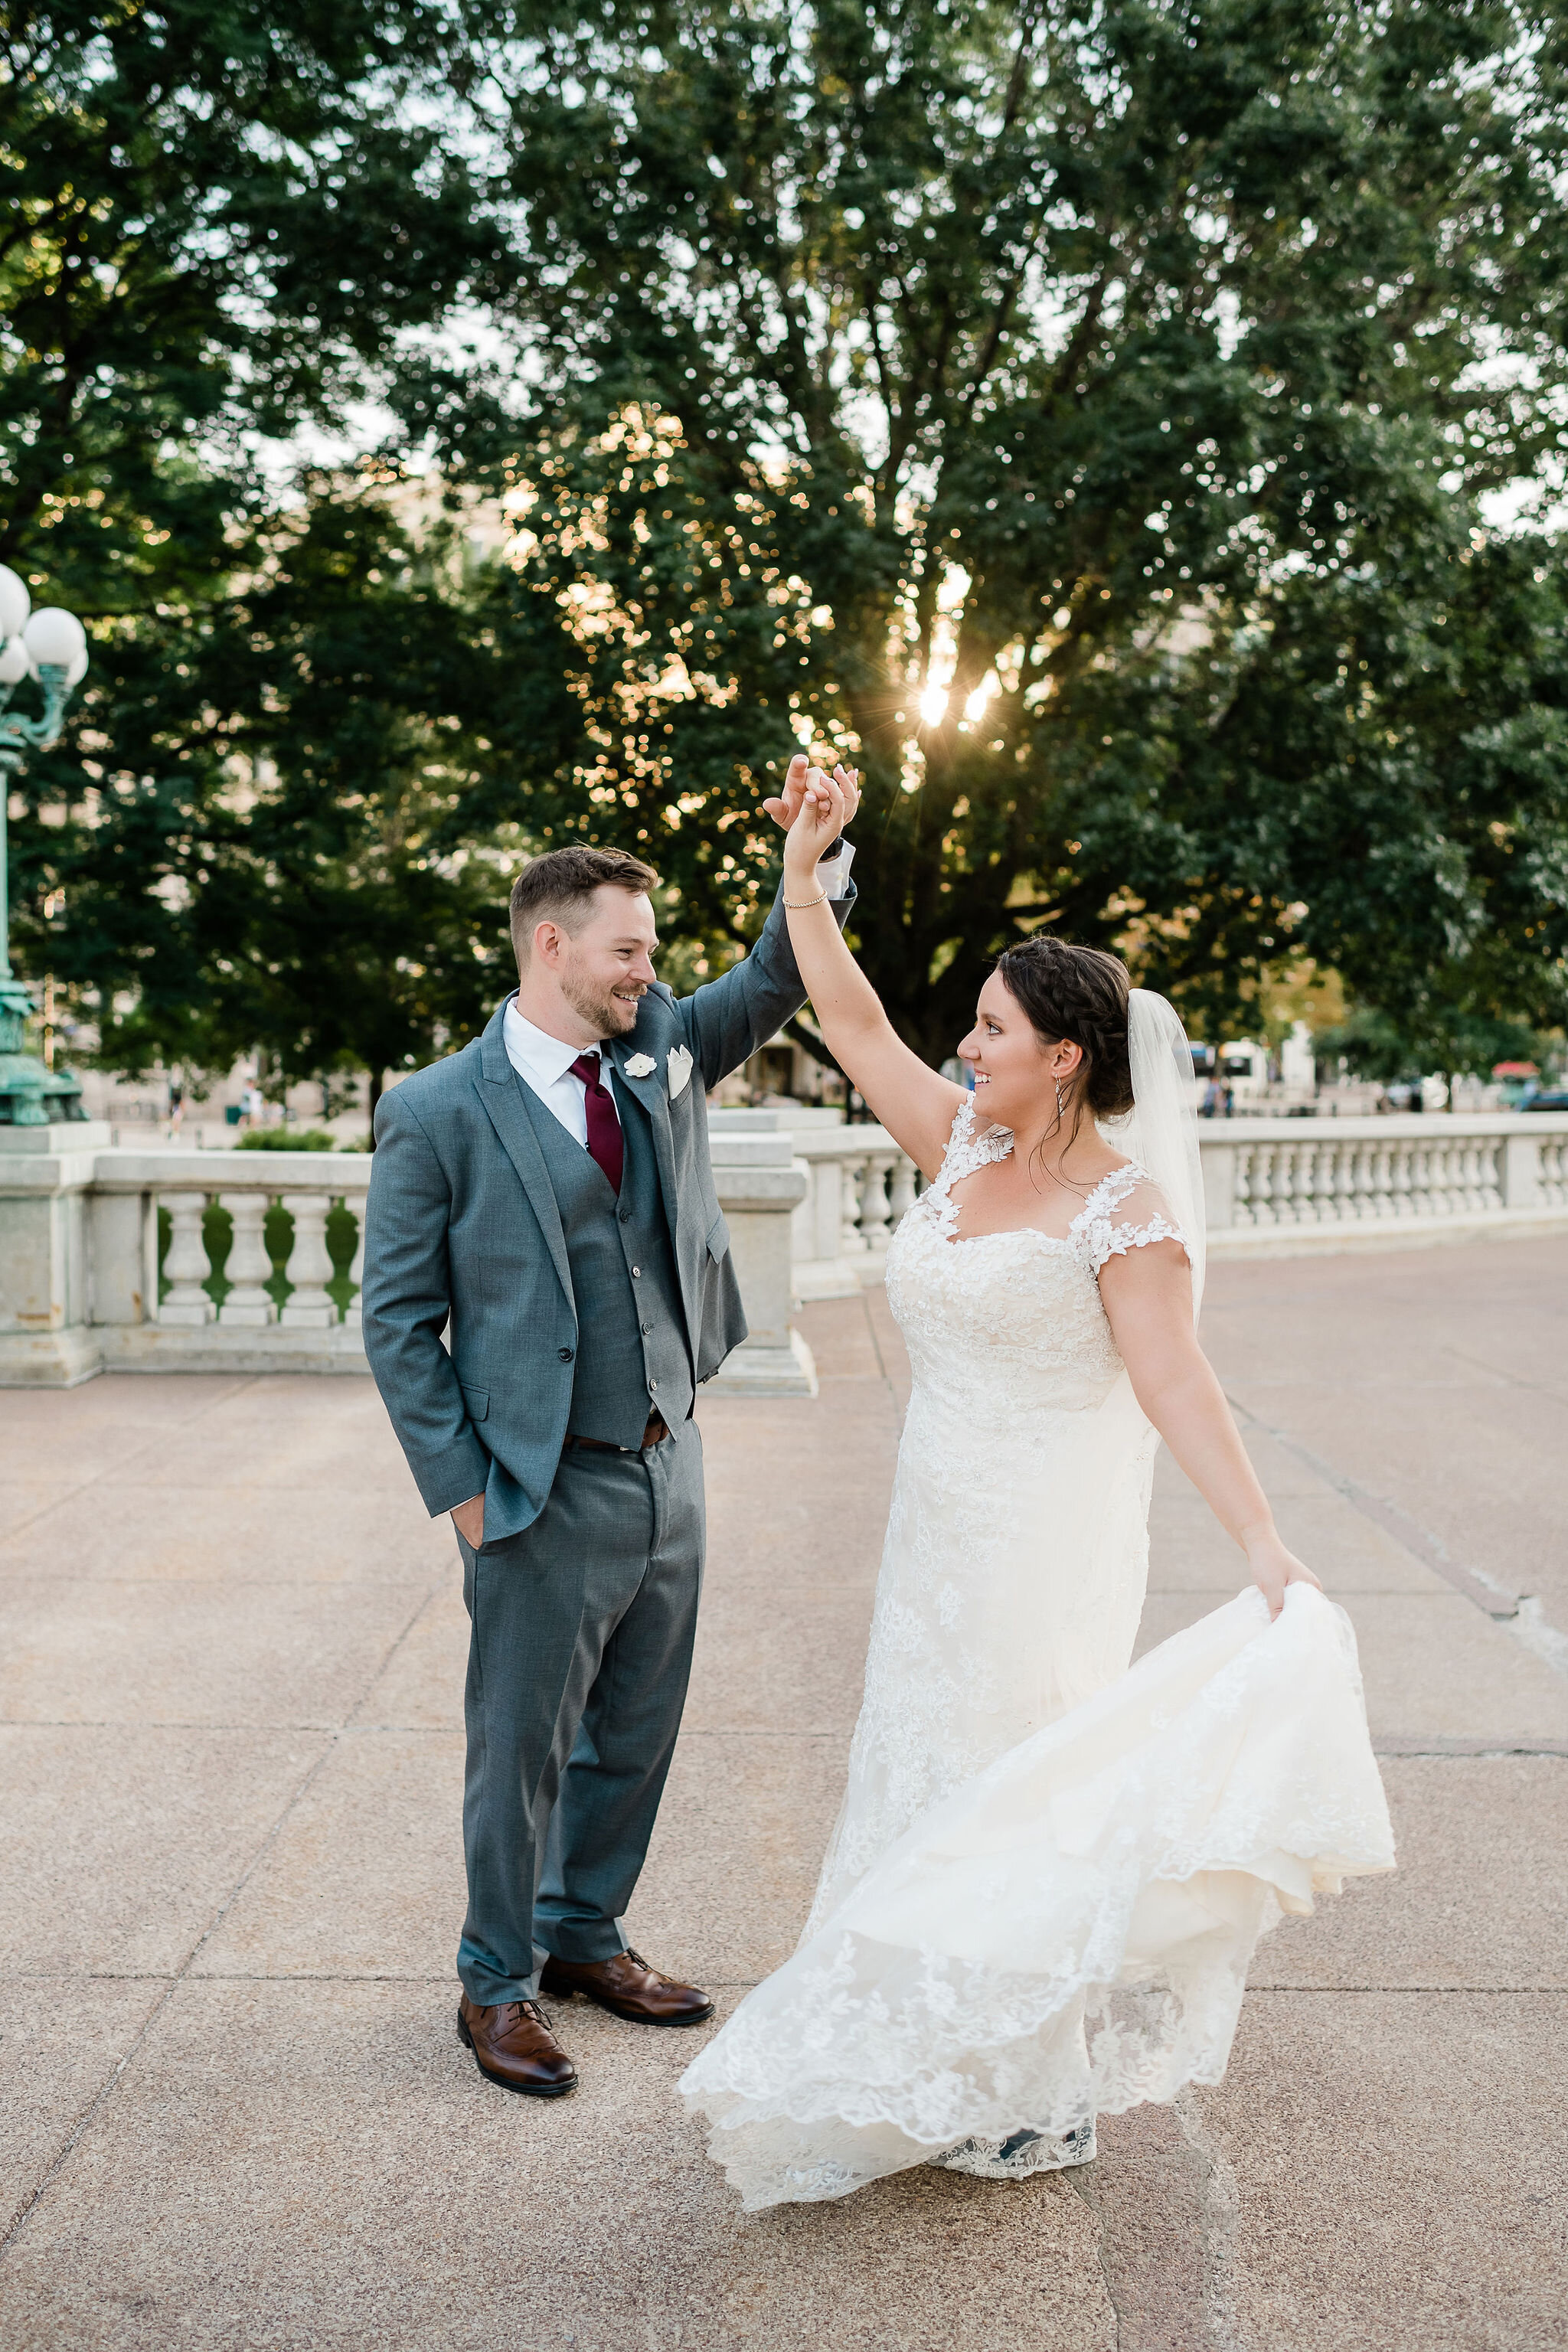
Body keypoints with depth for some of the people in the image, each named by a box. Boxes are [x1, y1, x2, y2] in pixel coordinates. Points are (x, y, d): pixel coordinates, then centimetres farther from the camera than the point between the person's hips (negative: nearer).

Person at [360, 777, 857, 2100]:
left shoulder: (663, 1050, 6)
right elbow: (398, 1318, -8)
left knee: (635, 1736, 18)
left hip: (671, 1471, 6)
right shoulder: (439, 1114, -10)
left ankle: (583, 1936, 38)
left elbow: (779, 977, 4)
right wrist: (462, 1485, -11)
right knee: (524, 1748, 8)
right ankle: (499, 1983, 27)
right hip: (548, 1496, -6)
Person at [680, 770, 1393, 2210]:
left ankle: (1043, 2101, 23)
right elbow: (857, 1027, 8)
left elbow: (1178, 1386, -23)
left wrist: (1270, 1556, -31)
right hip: (941, 1525, 8)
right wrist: (804, 868, 4)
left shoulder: (1125, 1209, -17)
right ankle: (974, 2055, 36)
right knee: (937, 1778, 17)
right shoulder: (965, 1150, 4)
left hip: (1044, 1538, -8)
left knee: (1011, 1795, 4)